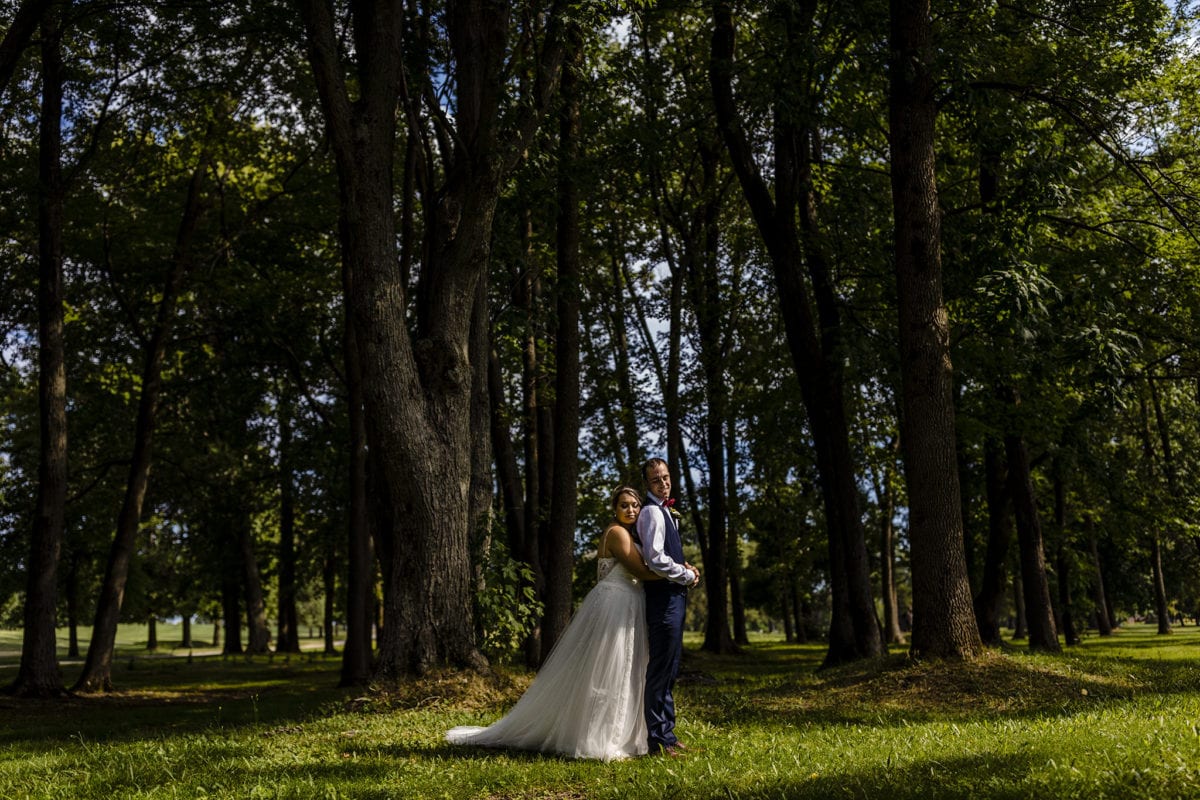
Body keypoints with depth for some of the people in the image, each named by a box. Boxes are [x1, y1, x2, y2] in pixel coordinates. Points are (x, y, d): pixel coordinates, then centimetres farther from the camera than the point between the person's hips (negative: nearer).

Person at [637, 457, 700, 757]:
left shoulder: (662, 511, 19)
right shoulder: (652, 511, -13)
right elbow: (655, 559, -23)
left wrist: (684, 567, 10)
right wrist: (687, 576, -10)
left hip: (672, 596, 11)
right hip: (663, 596, -11)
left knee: (669, 669, 14)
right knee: (661, 668, -8)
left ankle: (666, 733, 21)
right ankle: (658, 739, -3)